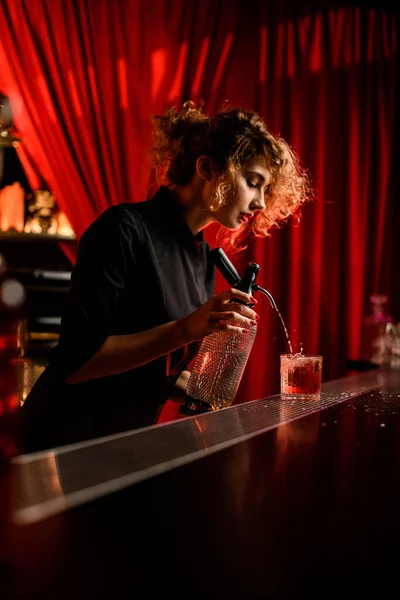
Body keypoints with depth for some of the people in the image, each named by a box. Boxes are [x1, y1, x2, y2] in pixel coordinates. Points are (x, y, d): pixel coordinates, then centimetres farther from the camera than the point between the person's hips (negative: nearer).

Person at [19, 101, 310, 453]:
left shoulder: (205, 259, 5)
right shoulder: (125, 229, -19)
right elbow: (75, 361, -23)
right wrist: (184, 330, -30)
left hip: (130, 439, 7)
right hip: (68, 440, -7)